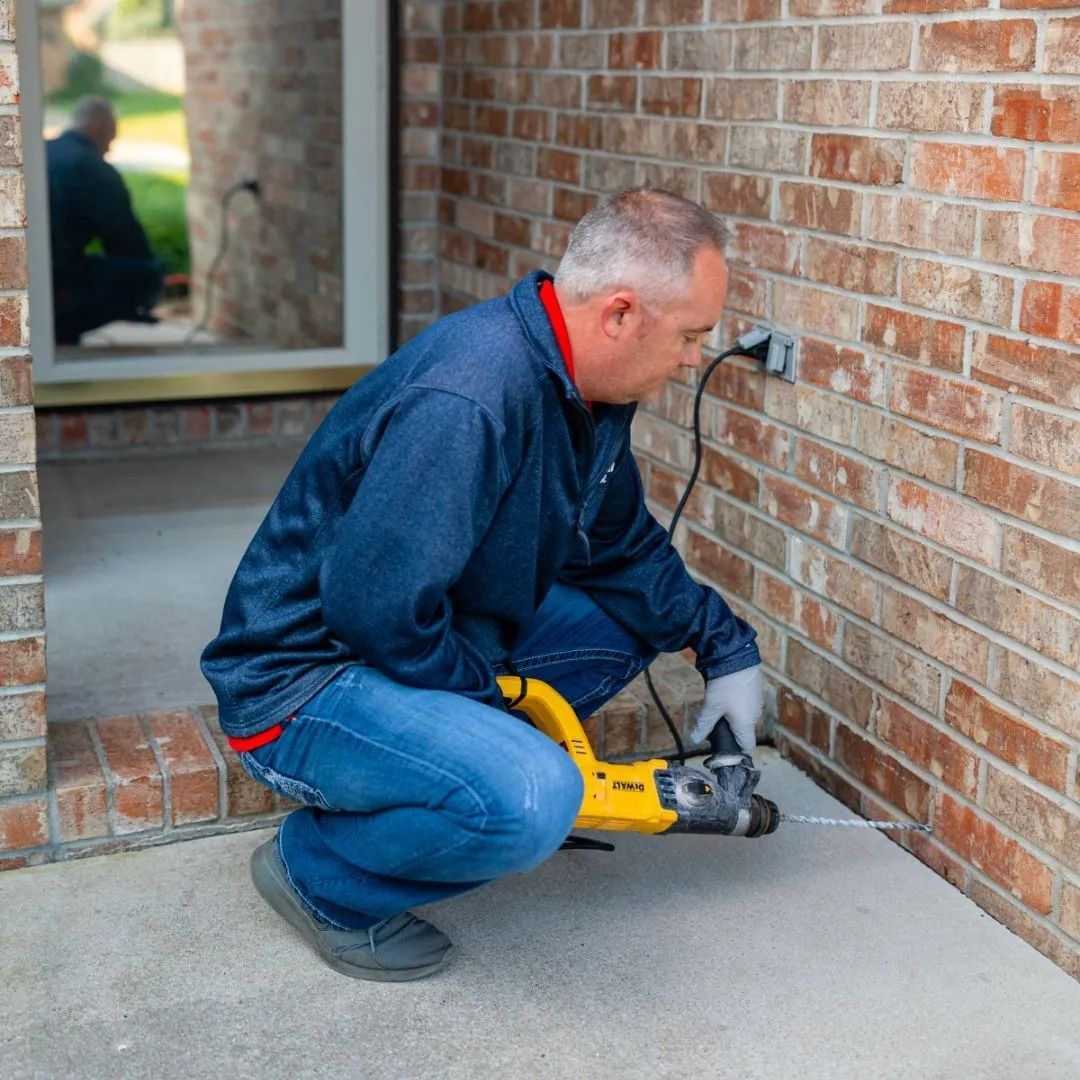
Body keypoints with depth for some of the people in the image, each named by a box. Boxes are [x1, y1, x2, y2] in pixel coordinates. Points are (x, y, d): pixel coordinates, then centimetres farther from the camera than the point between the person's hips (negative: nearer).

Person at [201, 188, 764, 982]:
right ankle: (316, 872, -3)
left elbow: (624, 546, 17)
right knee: (532, 800, -32)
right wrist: (489, 695, -15)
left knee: (627, 620, 12)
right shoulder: (471, 396, -31)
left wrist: (725, 646, 11)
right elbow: (374, 603, -31)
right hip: (302, 684, -10)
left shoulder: (587, 392, 2)